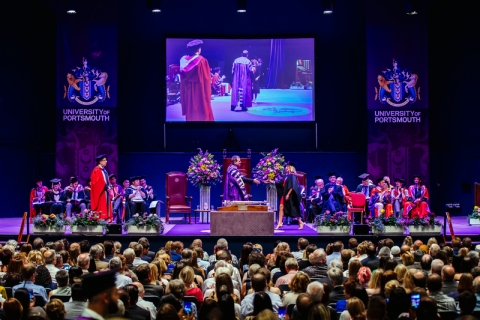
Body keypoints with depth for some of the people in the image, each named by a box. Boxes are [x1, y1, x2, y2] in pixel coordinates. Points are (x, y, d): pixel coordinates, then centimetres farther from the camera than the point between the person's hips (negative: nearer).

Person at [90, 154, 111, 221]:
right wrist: (105, 187, -19)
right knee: (101, 205, -9)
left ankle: (106, 218, 8)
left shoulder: (104, 170, 16)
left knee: (106, 205, 7)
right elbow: (96, 182, -17)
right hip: (100, 191, -9)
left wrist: (108, 186, 4)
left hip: (105, 191, 9)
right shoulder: (96, 170, -11)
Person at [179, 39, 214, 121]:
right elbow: (206, 78, -10)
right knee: (201, 112, 2)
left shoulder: (183, 60, 2)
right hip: (200, 90, -5)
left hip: (187, 90, 5)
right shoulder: (202, 60, -14)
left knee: (190, 110, 12)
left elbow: (182, 77, 8)